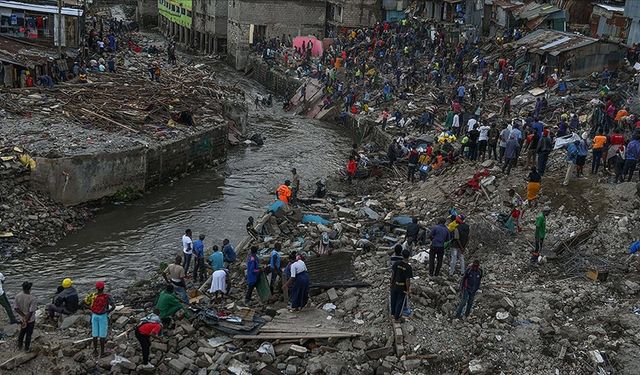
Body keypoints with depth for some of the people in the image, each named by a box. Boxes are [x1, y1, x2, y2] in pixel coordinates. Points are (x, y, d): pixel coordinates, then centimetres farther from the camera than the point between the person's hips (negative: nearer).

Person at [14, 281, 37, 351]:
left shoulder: (18, 296, -15)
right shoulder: (33, 298, -30)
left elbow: (15, 308, -10)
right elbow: (31, 312, -28)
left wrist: (24, 316, -7)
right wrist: (26, 321, -18)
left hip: (22, 319, 4)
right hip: (30, 320, -4)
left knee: (22, 332, 27)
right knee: (28, 334, 16)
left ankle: (20, 346, 43)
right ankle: (27, 348, 33)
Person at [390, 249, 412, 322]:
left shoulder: (397, 263, -12)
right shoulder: (409, 268, -22)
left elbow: (392, 274, -4)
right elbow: (408, 280, -19)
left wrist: (391, 283, 11)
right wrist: (408, 290, -7)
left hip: (394, 285, 4)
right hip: (403, 288, -4)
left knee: (393, 300, 22)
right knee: (400, 302, 12)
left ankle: (393, 313, 43)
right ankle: (397, 317, 23)